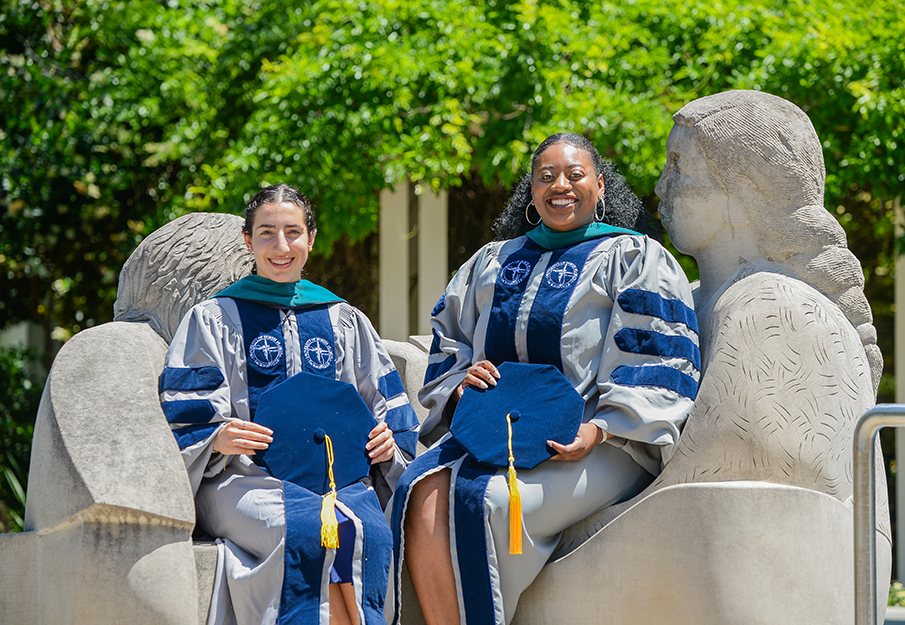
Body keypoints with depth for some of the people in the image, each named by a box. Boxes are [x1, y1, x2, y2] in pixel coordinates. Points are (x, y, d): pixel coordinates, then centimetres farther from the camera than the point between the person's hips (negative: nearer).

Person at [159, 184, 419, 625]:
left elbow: (390, 410, 24)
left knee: (371, 531, -34)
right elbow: (183, 421, 7)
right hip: (244, 480, -3)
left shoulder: (345, 322, 25)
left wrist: (389, 440, 0)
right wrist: (217, 440, -15)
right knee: (318, 530, -36)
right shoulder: (213, 320, 16)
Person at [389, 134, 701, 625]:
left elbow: (658, 362, 0)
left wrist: (599, 429, -16)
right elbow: (448, 342, 27)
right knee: (423, 494, -29)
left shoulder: (633, 257, 11)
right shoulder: (492, 262, 26)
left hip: (599, 442, -4)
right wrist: (459, 384, 2)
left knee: (481, 501, -32)